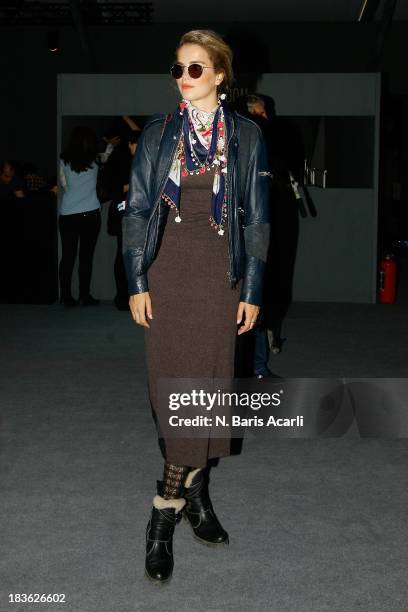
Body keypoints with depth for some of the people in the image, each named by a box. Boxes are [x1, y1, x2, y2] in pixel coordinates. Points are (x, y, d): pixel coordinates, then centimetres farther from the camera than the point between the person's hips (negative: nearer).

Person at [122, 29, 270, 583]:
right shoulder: (157, 134, 7)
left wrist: (252, 290, -1)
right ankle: (194, 494, 11)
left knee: (208, 382, 1)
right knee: (171, 383, -1)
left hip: (220, 273, 0)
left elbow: (257, 218, 3)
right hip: (165, 270, 1)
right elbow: (137, 209, 5)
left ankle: (168, 508, 14)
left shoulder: (245, 136, 4)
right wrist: (137, 282, -2)